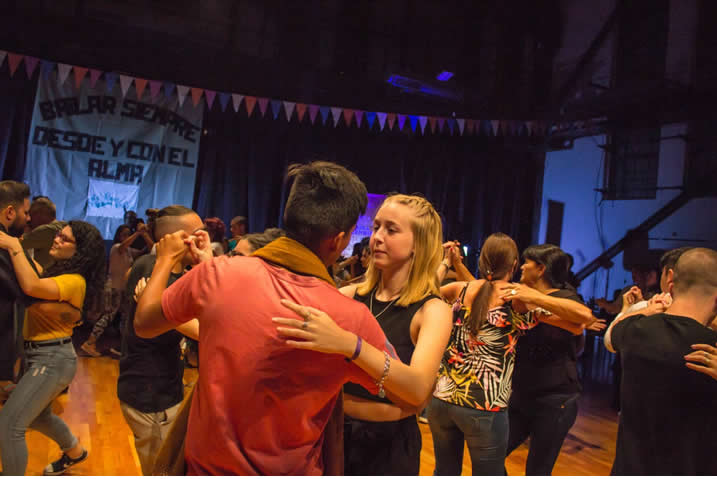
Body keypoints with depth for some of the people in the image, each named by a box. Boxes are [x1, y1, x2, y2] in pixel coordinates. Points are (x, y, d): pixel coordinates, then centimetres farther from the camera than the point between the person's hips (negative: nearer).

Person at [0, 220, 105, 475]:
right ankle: (75, 451, 50)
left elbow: (31, 287, -34)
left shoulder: (74, 280, -20)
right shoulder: (55, 271, 10)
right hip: (41, 355, 10)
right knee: (37, 416, 28)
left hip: (53, 358, -10)